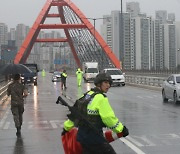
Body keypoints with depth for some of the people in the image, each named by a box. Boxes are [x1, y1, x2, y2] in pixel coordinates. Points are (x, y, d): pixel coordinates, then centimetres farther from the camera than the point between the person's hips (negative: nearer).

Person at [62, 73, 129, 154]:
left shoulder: (87, 95, 12)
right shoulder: (101, 98, -13)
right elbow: (109, 118, -16)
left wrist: (67, 127, 28)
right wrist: (122, 128, -4)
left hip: (82, 135, 9)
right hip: (94, 137, -9)